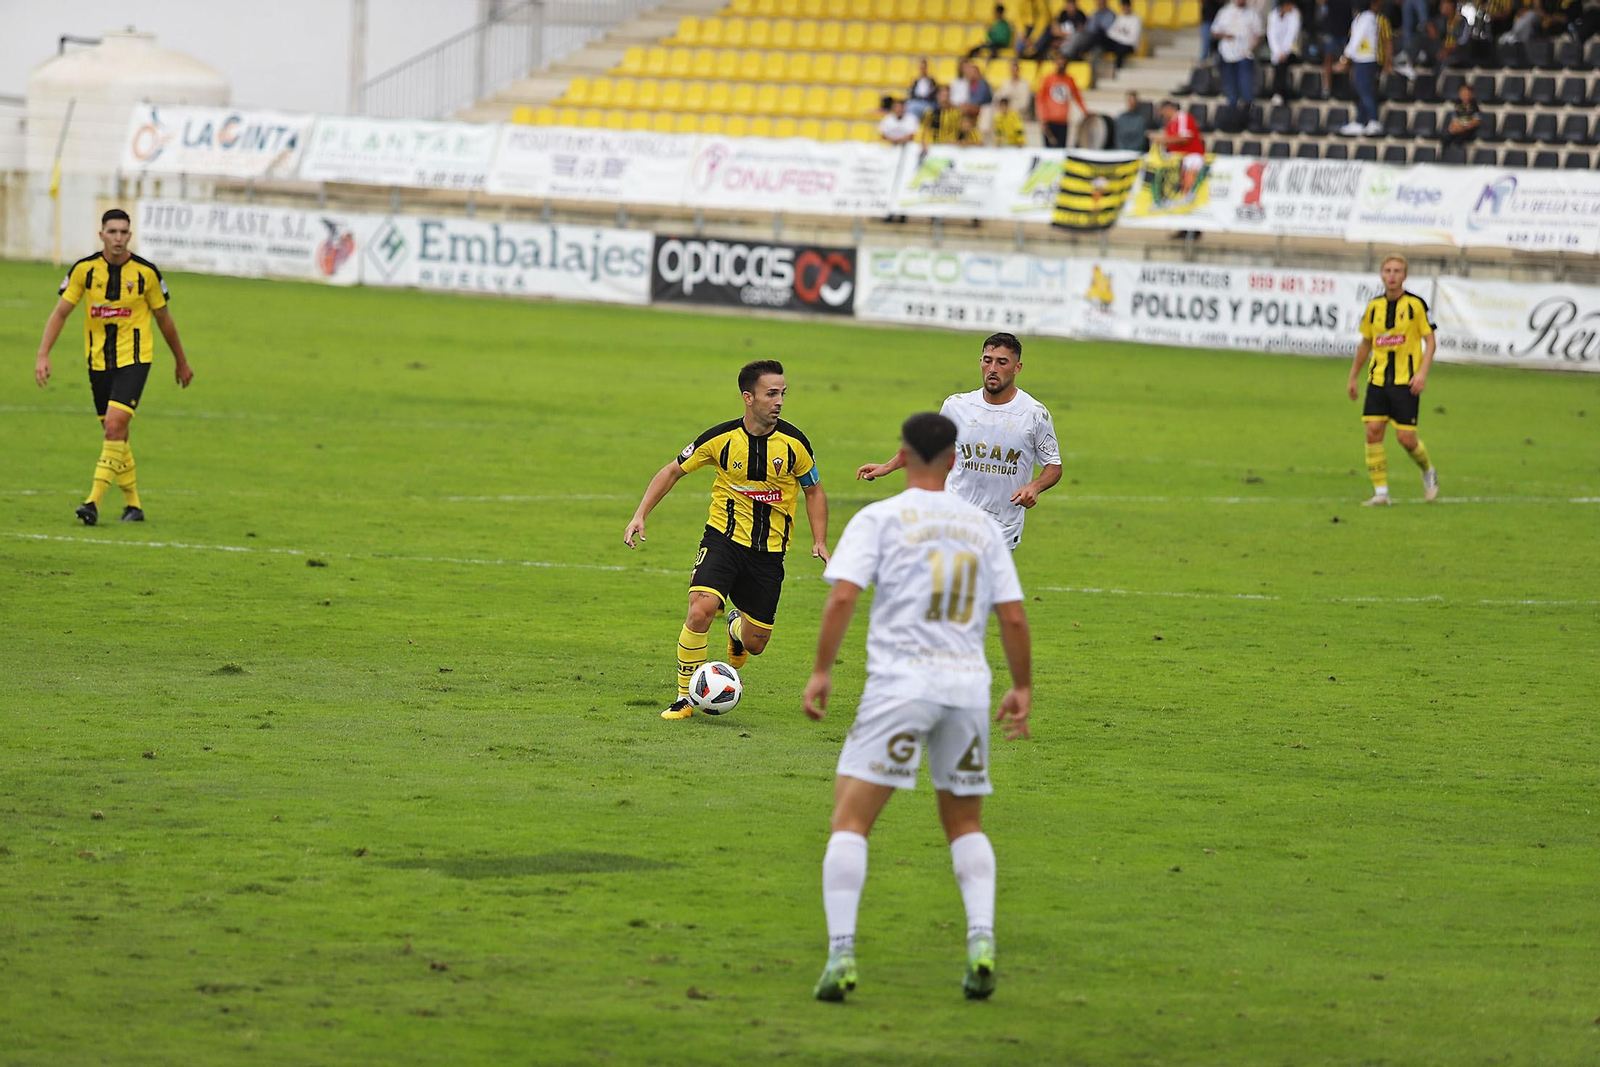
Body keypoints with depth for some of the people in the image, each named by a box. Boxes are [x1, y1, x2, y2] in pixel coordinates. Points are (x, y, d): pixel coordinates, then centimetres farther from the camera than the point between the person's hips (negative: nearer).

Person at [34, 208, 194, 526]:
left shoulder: (146, 273, -6)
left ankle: (94, 501, -21)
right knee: (114, 431, 8)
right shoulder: (84, 269, -4)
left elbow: (163, 318, 7)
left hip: (134, 359, -3)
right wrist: (43, 355, -12)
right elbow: (60, 312, -1)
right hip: (99, 361, 3)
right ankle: (133, 505, 21)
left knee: (115, 424, -19)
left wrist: (181, 361, 16)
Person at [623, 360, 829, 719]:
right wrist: (640, 514, -5)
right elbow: (672, 471, 4)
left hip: (769, 551, 2)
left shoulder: (794, 443, -7)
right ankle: (685, 698, -9)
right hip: (724, 538, -2)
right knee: (700, 609, -26)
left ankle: (737, 627, 45)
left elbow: (814, 491, 9)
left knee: (755, 643, 5)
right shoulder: (722, 438, -10)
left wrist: (820, 541, -3)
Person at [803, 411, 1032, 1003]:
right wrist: (1023, 689, 20)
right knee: (965, 825, 19)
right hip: (969, 687, 4)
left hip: (900, 684, -4)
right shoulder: (982, 526, 12)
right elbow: (1014, 617, 10)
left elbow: (843, 596, -11)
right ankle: (981, 938, -3)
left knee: (850, 821, -1)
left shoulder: (878, 519, 1)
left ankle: (841, 954, -16)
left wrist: (822, 671, -7)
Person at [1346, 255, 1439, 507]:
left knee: (1406, 438, -6)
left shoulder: (1415, 304, -5)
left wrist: (1422, 373, -15)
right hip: (1378, 379, 4)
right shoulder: (1374, 307, 7)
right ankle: (1380, 492, -2)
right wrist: (1353, 377, 20)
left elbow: (1429, 340, -3)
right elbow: (1365, 344, 19)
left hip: (1406, 381, -4)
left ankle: (1428, 472, 25)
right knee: (1373, 431, -8)